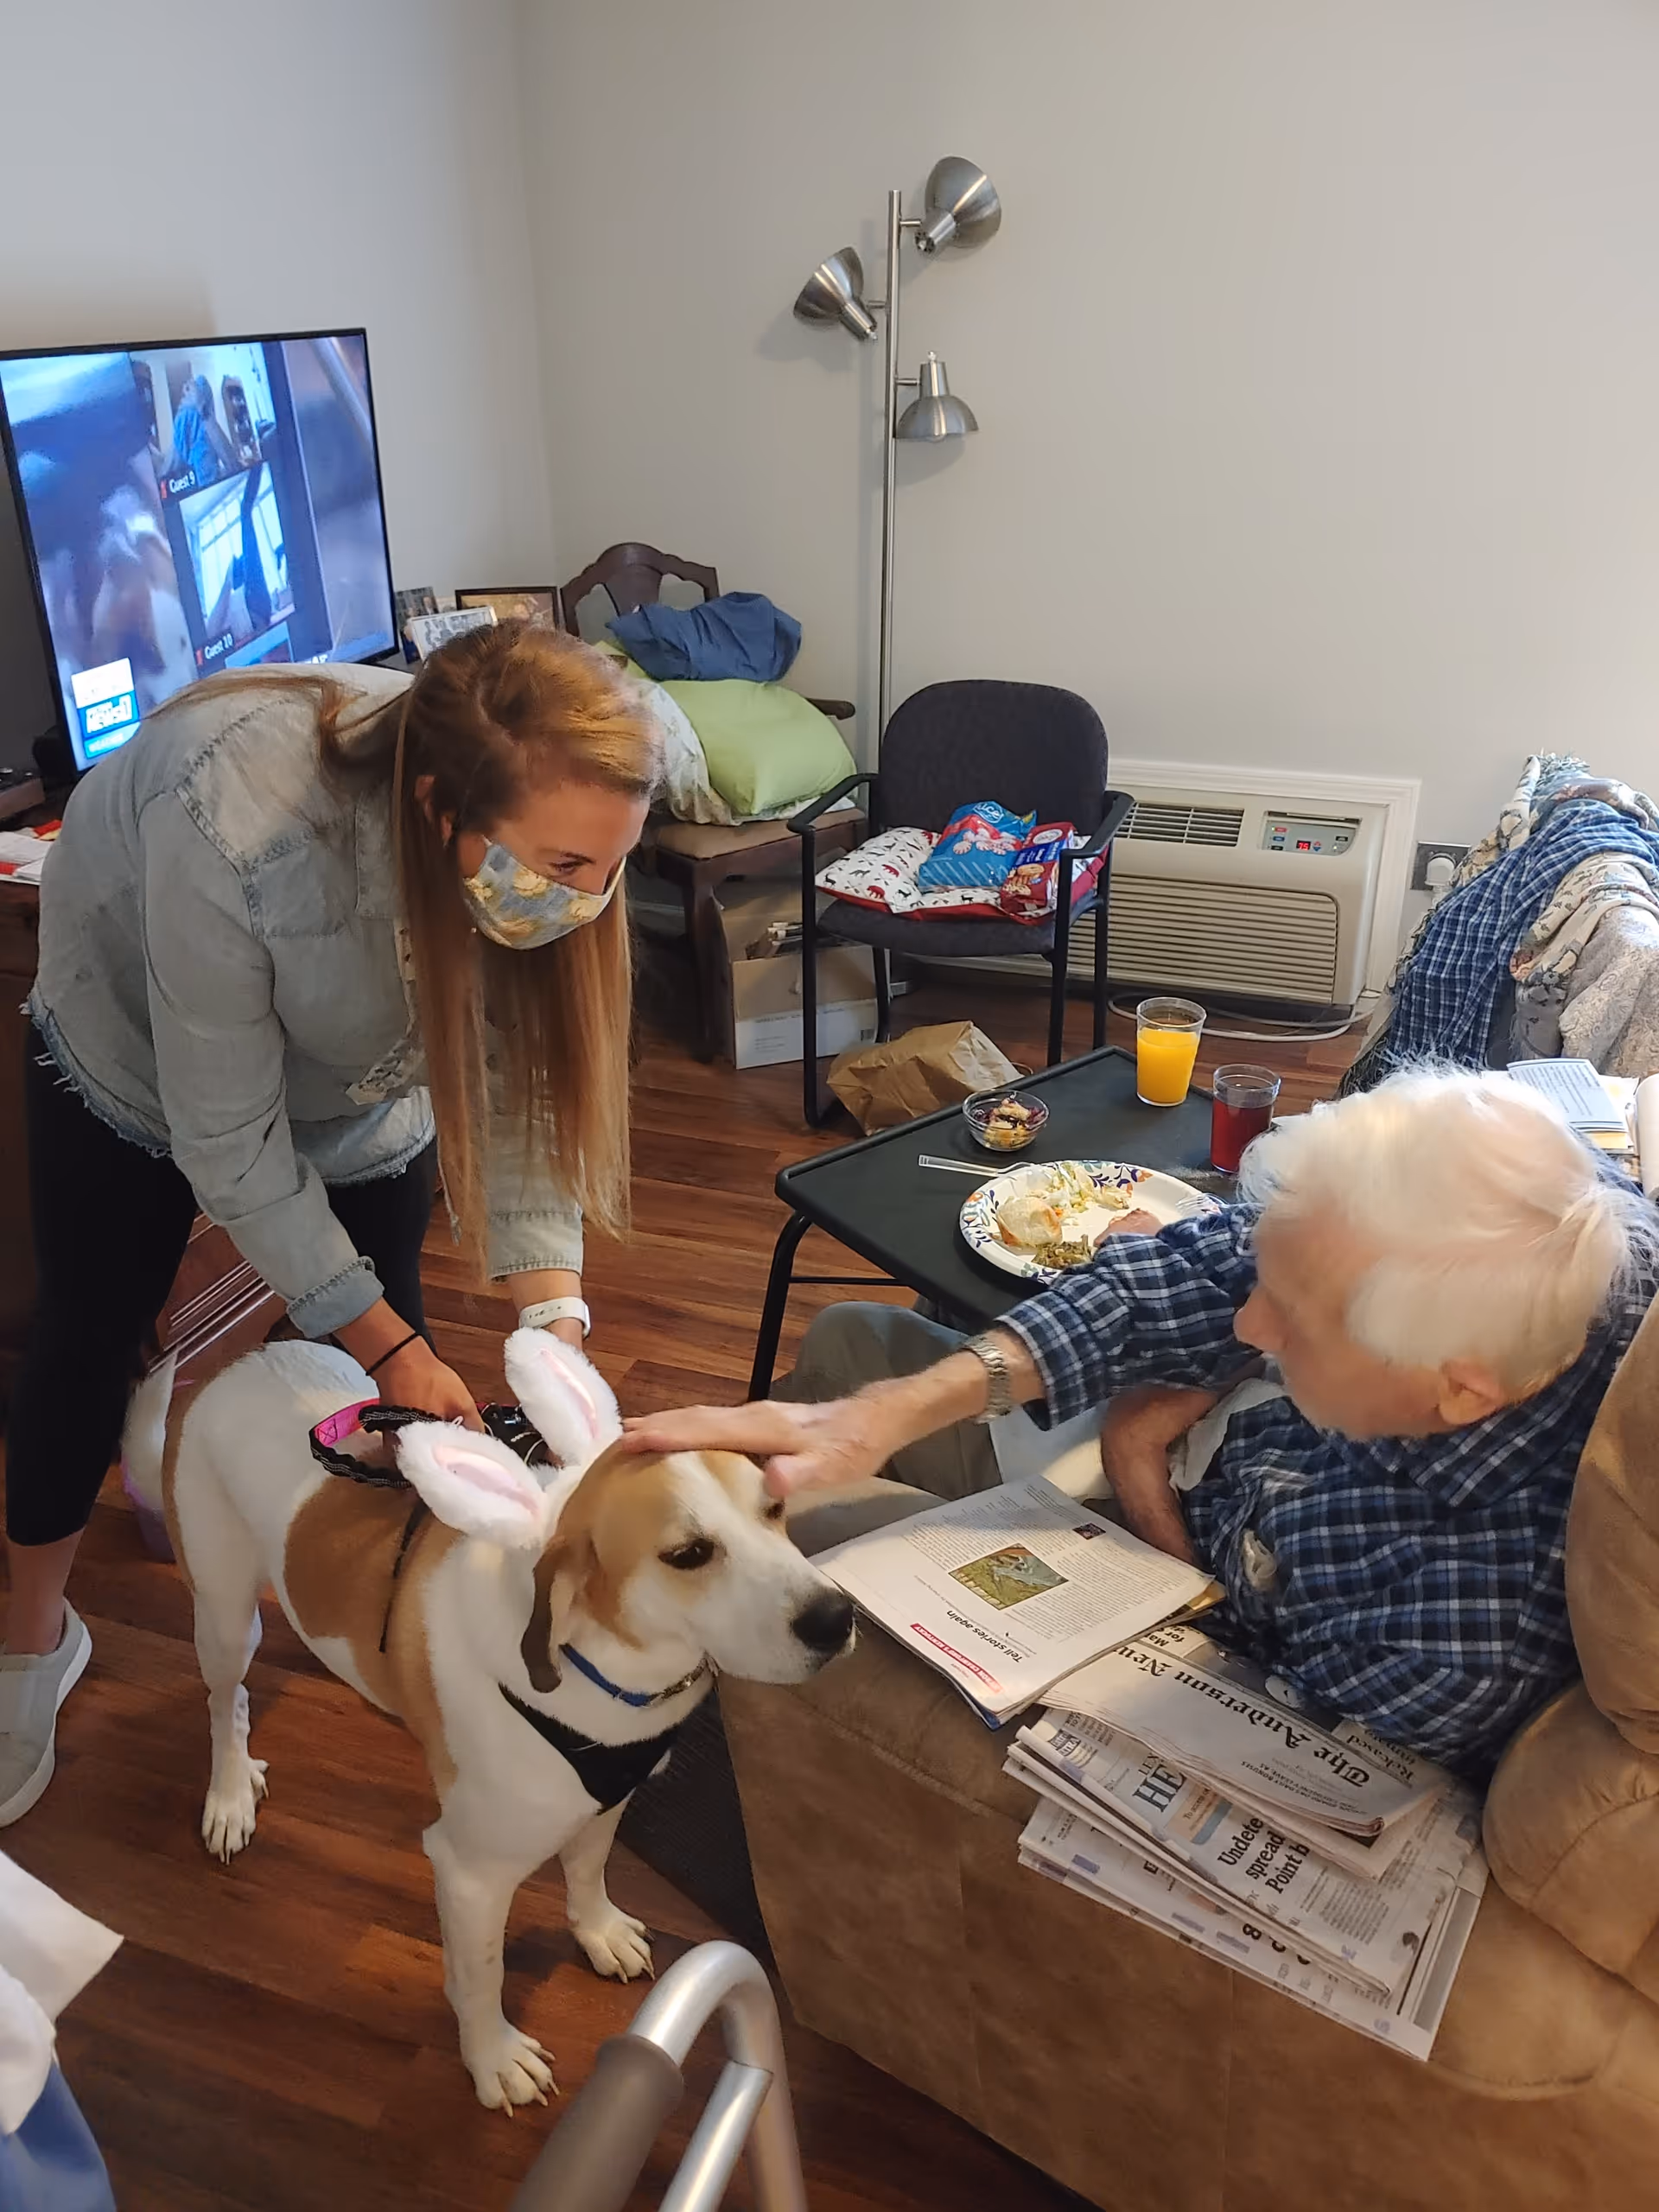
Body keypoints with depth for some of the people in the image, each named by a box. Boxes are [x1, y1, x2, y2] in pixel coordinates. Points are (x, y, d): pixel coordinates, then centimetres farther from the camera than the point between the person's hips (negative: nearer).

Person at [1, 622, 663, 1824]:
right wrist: (385, 1342, -26)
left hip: (362, 1065, 3)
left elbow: (525, 1081, -20)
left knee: (386, 1327, 4)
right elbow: (226, 1138, -33)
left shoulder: (531, 836, -32)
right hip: (139, 1043, -3)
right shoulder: (236, 823, -46)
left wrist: (554, 1321, -30)